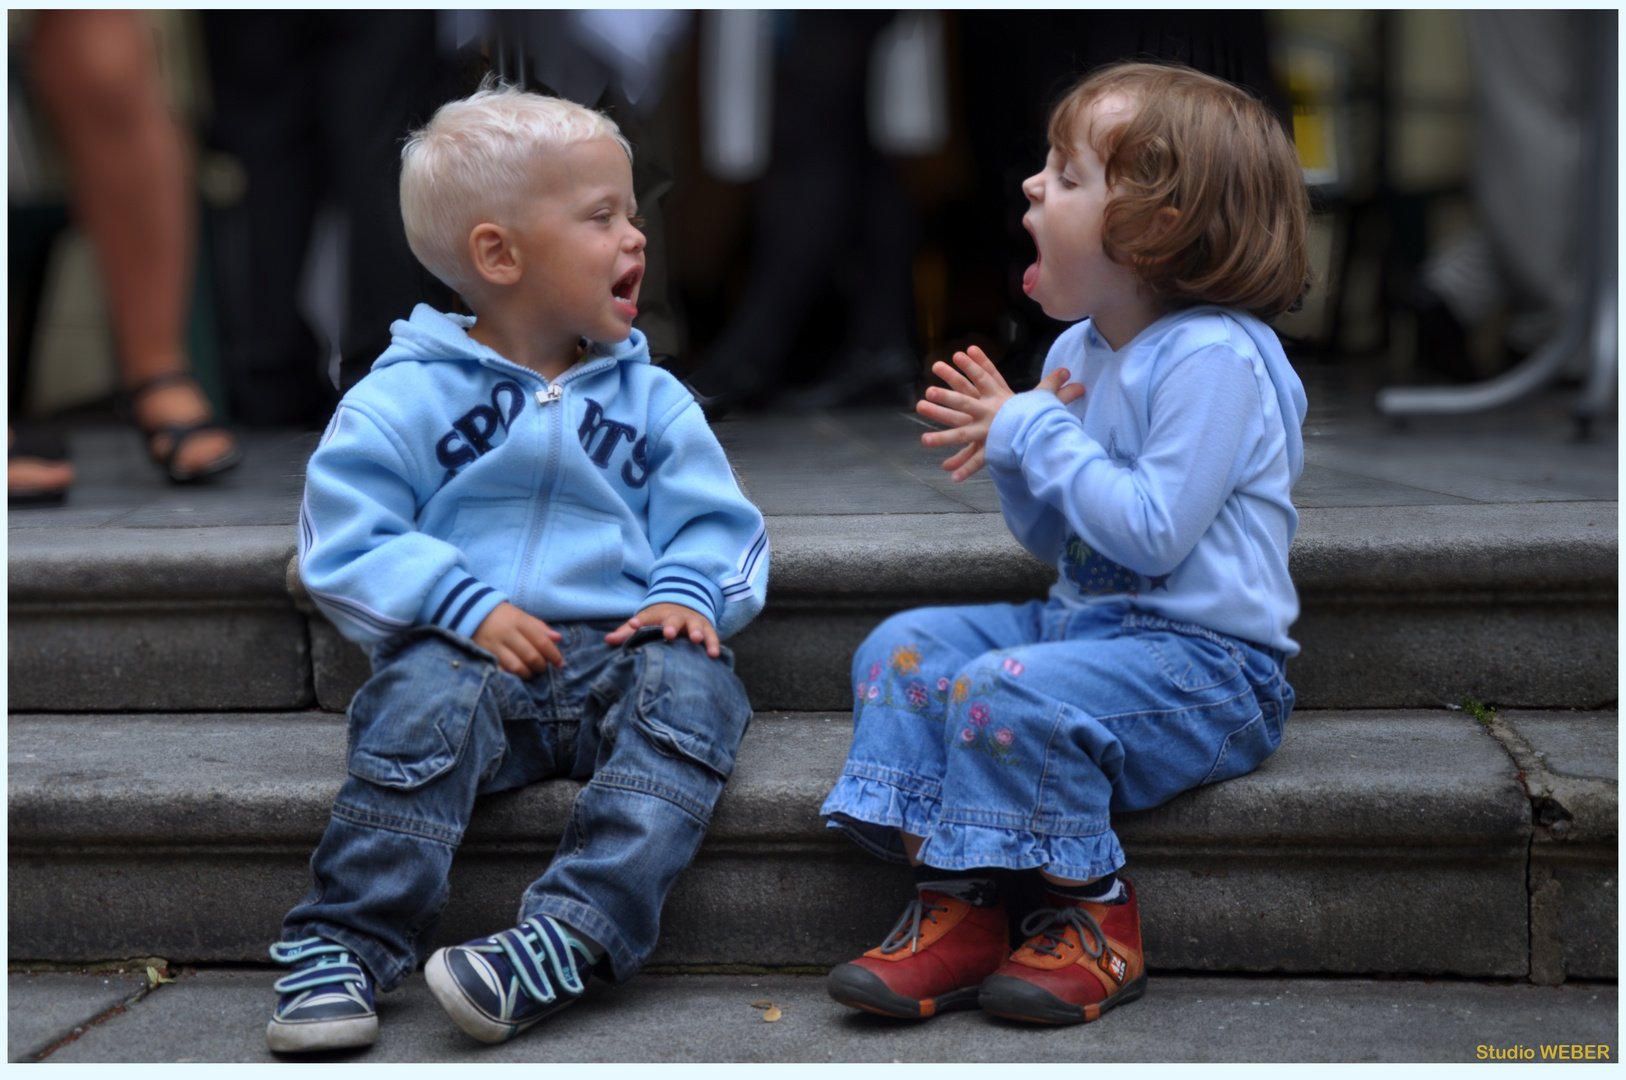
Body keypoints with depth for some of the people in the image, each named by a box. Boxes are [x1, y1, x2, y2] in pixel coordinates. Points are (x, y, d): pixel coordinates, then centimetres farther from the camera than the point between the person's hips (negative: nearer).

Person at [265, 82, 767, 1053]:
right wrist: (466, 606, -17)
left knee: (692, 682, -28)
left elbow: (715, 524, 14)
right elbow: (346, 543, -3)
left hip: (616, 650, 3)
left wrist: (689, 592, -9)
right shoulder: (405, 397, 4)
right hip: (474, 651, -2)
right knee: (428, 689, -34)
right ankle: (344, 945, -30)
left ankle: (567, 941, -41)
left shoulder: (651, 399, 15)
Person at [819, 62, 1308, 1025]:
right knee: (900, 648, -1)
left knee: (1005, 692, -30)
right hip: (1082, 621, 10)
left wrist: (1038, 437, -15)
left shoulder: (1213, 357, -17)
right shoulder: (1078, 351, 11)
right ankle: (956, 907, -4)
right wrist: (1013, 449, -3)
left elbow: (1151, 532, -25)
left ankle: (1096, 921, -8)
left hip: (1207, 663, -10)